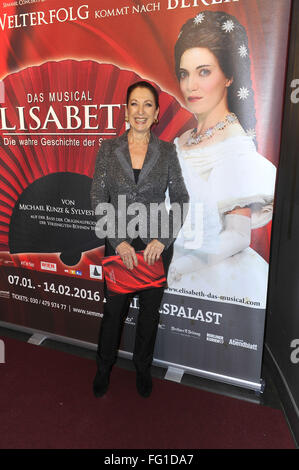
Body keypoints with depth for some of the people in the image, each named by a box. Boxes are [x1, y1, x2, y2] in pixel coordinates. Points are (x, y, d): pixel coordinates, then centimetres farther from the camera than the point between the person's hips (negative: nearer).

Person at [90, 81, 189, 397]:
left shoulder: (167, 151, -2)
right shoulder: (109, 149, -2)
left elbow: (180, 199, -1)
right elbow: (98, 199, -5)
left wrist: (163, 239, -12)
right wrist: (118, 241, -13)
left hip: (157, 243, 1)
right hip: (118, 243, 0)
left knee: (150, 308, 14)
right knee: (113, 308, 12)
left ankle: (143, 368, 39)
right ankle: (104, 368, 38)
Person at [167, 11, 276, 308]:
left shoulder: (236, 146, -15)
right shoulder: (182, 142, 6)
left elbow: (237, 236, -18)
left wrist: (179, 267, -21)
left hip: (220, 279, -6)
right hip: (180, 275, 6)